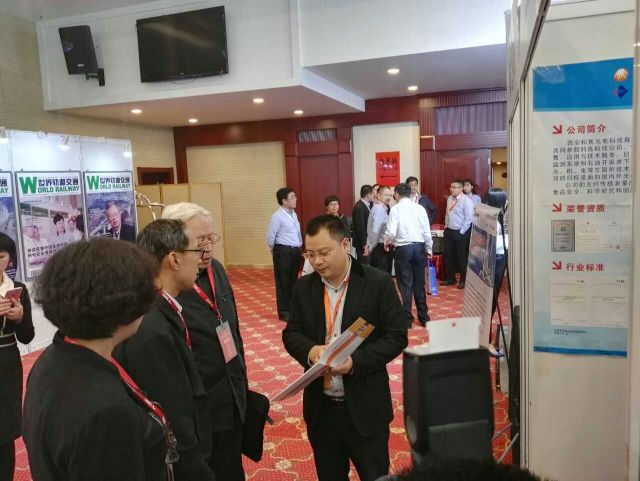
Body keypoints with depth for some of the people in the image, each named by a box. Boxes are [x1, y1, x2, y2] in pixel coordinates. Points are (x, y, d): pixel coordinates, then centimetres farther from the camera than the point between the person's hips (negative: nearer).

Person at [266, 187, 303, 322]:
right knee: (283, 282, 2)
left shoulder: (293, 214, 11)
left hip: (295, 251, 7)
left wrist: (299, 247, 15)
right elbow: (270, 236, -11)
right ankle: (284, 312, 11)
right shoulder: (277, 216, -14)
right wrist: (276, 250, 2)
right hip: (283, 252, -7)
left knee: (293, 281, 14)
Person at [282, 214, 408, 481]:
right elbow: (291, 333, 4)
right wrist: (310, 351, -20)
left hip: (365, 406, -3)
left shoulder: (379, 283, -10)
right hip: (321, 406, 4)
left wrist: (356, 361, -24)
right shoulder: (304, 286, 2)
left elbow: (397, 336, -10)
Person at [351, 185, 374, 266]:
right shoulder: (359, 207, -18)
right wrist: (364, 244, -20)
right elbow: (360, 227, -21)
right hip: (363, 243, -9)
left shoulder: (368, 205, 9)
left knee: (368, 264, 12)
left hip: (368, 241, 9)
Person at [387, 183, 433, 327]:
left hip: (402, 249, -4)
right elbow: (427, 231, 3)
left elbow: (392, 232, -15)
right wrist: (429, 249, 16)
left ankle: (407, 318, 11)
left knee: (405, 284, 6)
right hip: (419, 247, 4)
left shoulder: (395, 209, -8)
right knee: (419, 283, 14)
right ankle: (423, 317, 23)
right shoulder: (420, 208, 2)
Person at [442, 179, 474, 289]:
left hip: (460, 233, -7)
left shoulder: (466, 201, -14)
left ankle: (463, 280, 20)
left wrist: (461, 232, -15)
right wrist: (446, 227, 11)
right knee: (447, 255, 11)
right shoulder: (449, 199, 8)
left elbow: (468, 219, -15)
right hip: (449, 231, 7)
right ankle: (450, 278, 27)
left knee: (462, 257, 4)